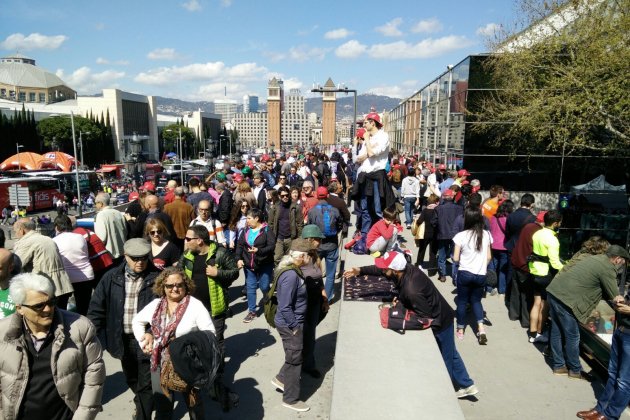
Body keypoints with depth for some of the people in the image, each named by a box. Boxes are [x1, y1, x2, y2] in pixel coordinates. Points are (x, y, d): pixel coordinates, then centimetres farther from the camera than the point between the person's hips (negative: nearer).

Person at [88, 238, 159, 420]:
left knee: (146, 383, 2)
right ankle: (143, 403, 53)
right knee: (131, 379, 26)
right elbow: (97, 307, 2)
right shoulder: (112, 277, -4)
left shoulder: (156, 278, -13)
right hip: (123, 339, 5)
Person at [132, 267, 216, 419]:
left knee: (193, 401, 19)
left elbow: (209, 333, -16)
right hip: (159, 363, 4)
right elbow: (137, 321, 14)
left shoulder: (195, 305, -16)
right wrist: (142, 340, 1)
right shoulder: (155, 304, -1)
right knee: (161, 403, 22)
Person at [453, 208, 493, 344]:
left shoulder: (461, 236, -13)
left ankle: (460, 330, 22)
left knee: (462, 301, 13)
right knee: (476, 300, 20)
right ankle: (481, 328, 3)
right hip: (481, 275, 3)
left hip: (464, 273, -3)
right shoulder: (486, 234, -2)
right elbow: (489, 257, 4)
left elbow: (455, 258, -8)